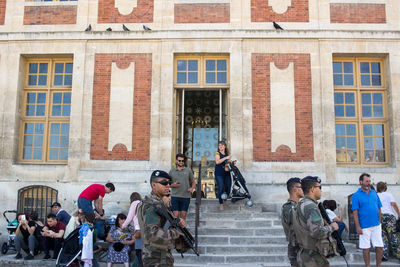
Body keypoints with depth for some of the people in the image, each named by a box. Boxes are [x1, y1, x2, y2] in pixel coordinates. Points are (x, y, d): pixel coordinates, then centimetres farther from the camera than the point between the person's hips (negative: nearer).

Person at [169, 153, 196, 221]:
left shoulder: (188, 170, 8)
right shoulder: (172, 171, 9)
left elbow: (193, 182, 13)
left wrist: (192, 188, -7)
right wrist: (172, 185, -9)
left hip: (185, 197, 0)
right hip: (175, 196, 0)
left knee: (183, 215, 4)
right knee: (175, 215, -3)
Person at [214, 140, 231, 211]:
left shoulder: (227, 154, 13)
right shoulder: (217, 154, -3)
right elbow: (217, 161, -22)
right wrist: (226, 158, -22)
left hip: (227, 173, 5)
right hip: (219, 174, -5)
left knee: (228, 188, 4)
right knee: (221, 188, -10)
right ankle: (221, 204, -2)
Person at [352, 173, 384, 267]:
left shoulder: (374, 193, 10)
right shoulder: (356, 195, -4)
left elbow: (379, 209, 15)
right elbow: (355, 212, -7)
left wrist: (380, 222, 9)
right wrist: (358, 227, -13)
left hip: (376, 226, 4)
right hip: (364, 227, -4)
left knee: (380, 247, 5)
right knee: (366, 248, 4)